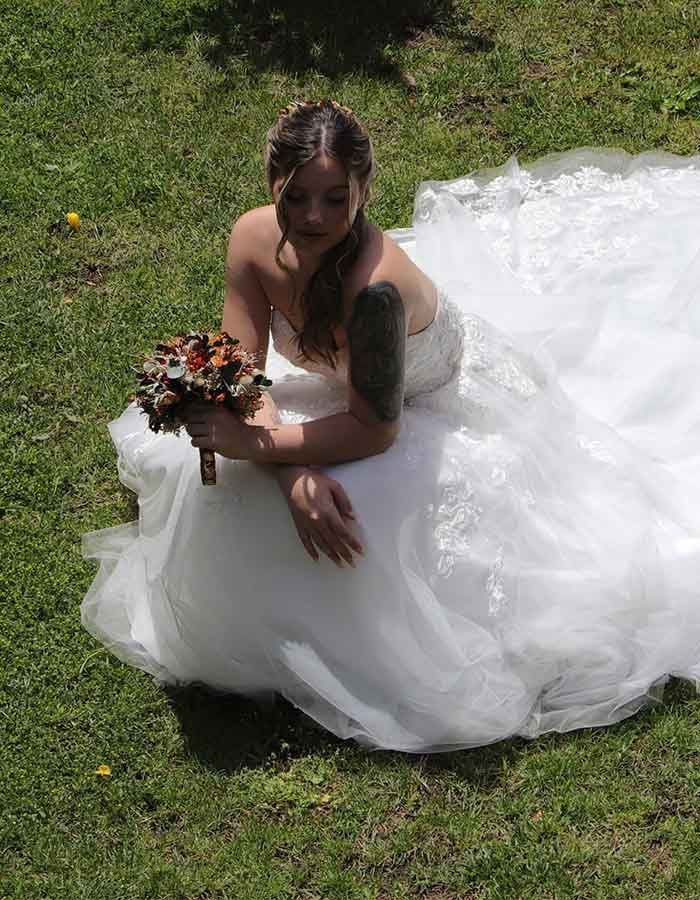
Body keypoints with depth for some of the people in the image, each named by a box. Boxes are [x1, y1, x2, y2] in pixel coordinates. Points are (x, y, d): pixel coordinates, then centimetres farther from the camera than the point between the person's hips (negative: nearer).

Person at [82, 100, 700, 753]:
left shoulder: (375, 286, -42)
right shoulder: (254, 237, -23)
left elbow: (376, 429, -33)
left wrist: (255, 444, -34)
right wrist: (293, 473, -33)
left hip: (440, 406, -6)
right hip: (339, 376, 6)